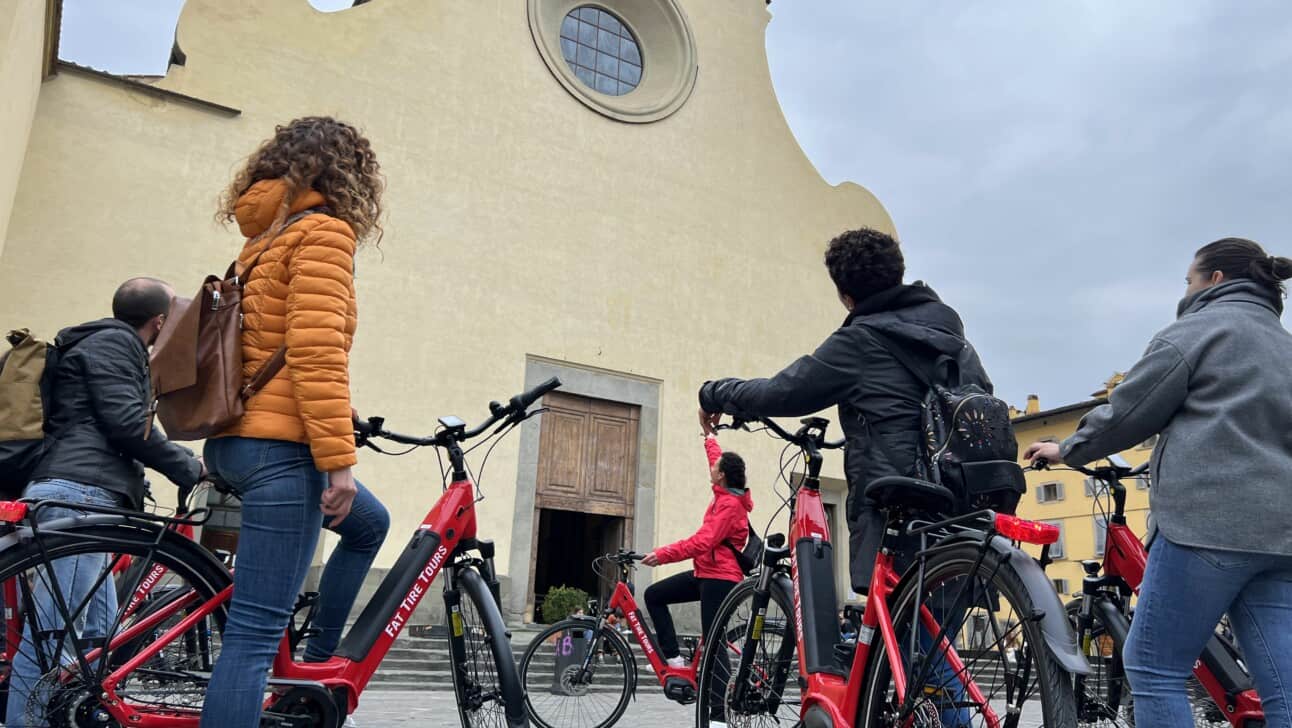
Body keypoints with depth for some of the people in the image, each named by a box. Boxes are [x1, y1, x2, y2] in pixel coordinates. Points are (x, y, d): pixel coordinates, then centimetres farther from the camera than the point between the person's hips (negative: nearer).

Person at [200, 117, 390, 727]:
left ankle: (317, 664, 27)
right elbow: (317, 350, -19)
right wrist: (340, 458, -19)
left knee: (370, 524, 27)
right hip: (280, 445, -10)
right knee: (255, 632, -9)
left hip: (238, 438, 10)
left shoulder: (264, 238, 19)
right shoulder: (325, 230, -7)